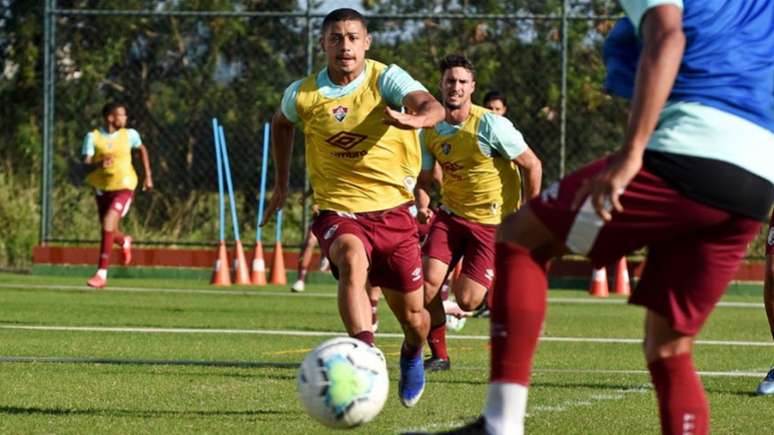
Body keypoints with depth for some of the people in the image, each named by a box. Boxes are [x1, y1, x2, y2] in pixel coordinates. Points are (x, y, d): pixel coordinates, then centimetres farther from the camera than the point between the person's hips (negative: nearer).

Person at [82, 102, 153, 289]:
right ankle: (124, 242, 56)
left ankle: (101, 274, -16)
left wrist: (148, 175, 16)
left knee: (108, 225, -21)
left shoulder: (129, 134, -2)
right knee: (110, 232, 16)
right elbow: (86, 165, -14)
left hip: (123, 187, -2)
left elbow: (142, 150, 18)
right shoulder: (93, 137, -7)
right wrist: (99, 164, -36)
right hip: (102, 188, 2)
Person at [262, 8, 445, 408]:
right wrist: (282, 185, 24)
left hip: (393, 212, 0)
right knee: (352, 260, -36)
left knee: (412, 317, 6)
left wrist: (413, 119, -54)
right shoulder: (303, 95, -3)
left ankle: (412, 356, 44)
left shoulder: (386, 79, -11)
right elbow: (281, 123, 22)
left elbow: (433, 108, -31)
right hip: (338, 211, 0)